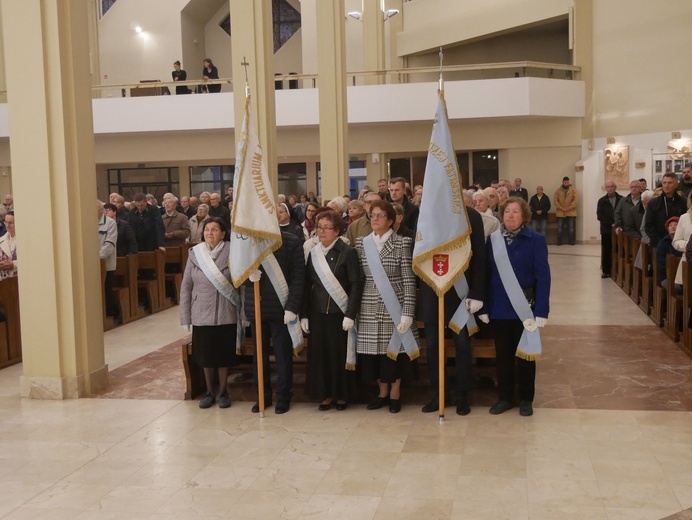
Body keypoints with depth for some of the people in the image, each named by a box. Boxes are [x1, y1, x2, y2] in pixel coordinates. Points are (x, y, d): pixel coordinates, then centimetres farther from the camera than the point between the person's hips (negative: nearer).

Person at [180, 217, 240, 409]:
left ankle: (223, 391, 23)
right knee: (205, 355, 10)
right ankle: (209, 391, 26)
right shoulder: (195, 254, -1)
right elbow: (186, 286, 3)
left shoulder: (232, 253, -7)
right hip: (202, 314, 2)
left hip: (226, 314, -2)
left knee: (224, 355, 7)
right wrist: (185, 316, 0)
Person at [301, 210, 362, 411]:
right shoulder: (313, 253, 8)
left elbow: (356, 285, -9)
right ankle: (325, 394, 18)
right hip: (317, 313, 4)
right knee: (319, 353, 5)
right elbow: (307, 285, 9)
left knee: (340, 354, 3)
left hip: (339, 313, -4)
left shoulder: (348, 252, -6)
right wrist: (304, 315, 4)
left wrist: (350, 315, -15)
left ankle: (342, 395, 17)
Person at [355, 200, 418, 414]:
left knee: (395, 349, 4)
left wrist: (407, 313, -13)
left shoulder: (402, 243, -6)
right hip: (370, 309, 3)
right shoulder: (362, 243, 6)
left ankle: (395, 393, 22)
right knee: (374, 350, 8)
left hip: (395, 308, -3)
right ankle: (383, 390, 27)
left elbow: (409, 281, -8)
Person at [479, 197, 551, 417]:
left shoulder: (535, 240, -7)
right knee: (502, 354, 11)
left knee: (525, 353, 9)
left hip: (525, 308, -3)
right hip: (499, 308, 3)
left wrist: (541, 311, -16)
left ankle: (526, 399, 22)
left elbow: (543, 277, -10)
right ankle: (505, 397, 23)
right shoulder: (493, 240, 2)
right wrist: (484, 307, -3)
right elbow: (487, 275, 2)